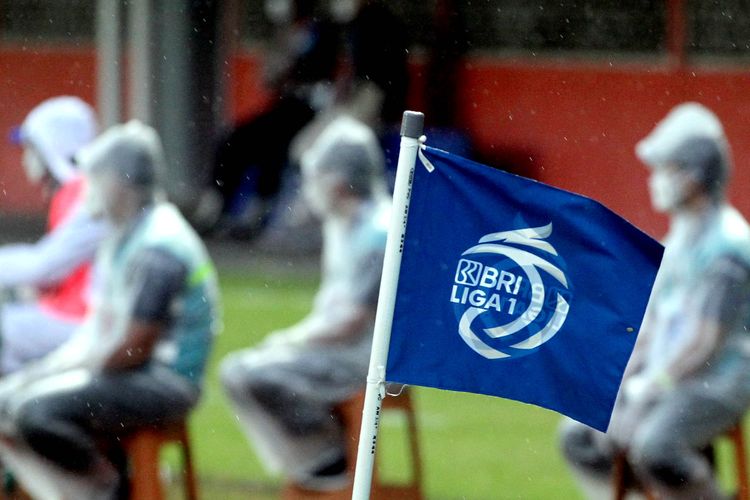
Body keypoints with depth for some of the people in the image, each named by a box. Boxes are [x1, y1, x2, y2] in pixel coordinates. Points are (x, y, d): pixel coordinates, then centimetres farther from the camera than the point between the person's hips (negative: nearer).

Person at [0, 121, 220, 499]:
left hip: (166, 380, -10)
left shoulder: (158, 247, -18)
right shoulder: (122, 239, 13)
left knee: (37, 411, -26)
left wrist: (55, 370, -9)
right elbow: (98, 329, 17)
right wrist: (45, 369, 3)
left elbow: (131, 350, -19)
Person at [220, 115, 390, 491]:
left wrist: (294, 338, -10)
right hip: (336, 347, 10)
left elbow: (352, 324, -21)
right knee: (236, 370, 6)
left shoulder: (380, 234, -20)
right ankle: (303, 461, 5)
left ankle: (329, 460, -8)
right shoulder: (340, 227, 12)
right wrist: (295, 337, 4)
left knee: (261, 376, -22)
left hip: (369, 359, -10)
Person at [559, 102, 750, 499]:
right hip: (665, 377, 9)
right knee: (580, 438, 2)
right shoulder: (681, 235, 13)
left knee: (653, 447, -33)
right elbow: (653, 317, 17)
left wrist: (648, 390, -18)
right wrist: (624, 379, 4)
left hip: (716, 384, -9)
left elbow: (705, 341, -21)